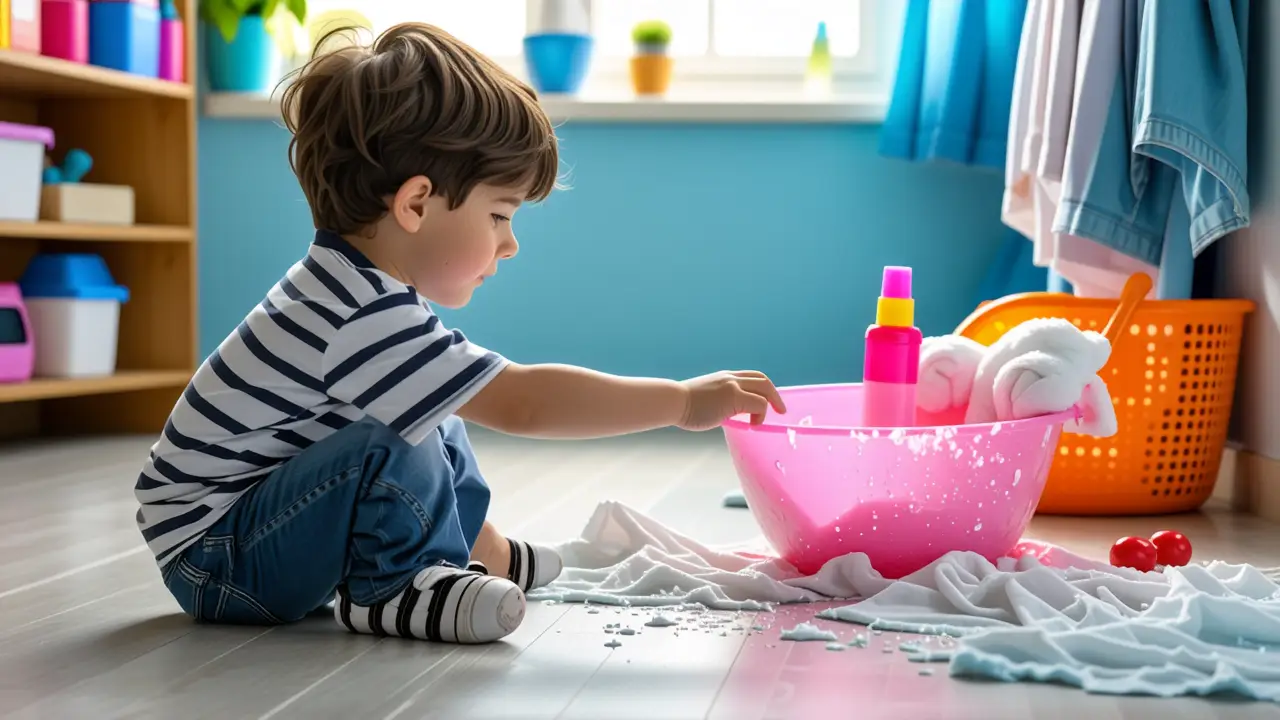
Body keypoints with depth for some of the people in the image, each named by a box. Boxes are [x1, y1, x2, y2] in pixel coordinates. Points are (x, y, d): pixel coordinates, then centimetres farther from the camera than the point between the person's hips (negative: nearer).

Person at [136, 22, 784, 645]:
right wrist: (682, 401, -23)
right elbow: (520, 402, -29)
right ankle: (389, 591, -11)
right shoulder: (366, 319, -30)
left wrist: (484, 543, 22)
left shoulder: (356, 289, 3)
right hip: (212, 558, -10)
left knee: (440, 430, 17)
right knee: (391, 446, -31)